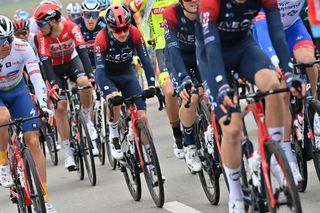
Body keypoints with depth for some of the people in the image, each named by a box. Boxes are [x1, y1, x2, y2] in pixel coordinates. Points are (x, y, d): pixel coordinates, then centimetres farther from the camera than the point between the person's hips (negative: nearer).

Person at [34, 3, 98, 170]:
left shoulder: (71, 28, -28)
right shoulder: (42, 36, -26)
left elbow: (82, 52, -34)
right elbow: (46, 63, -30)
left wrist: (90, 76, -46)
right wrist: (53, 85, -43)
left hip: (72, 61, 0)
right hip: (55, 68, 0)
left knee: (85, 85, -31)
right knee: (60, 107, -11)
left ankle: (87, 122, -6)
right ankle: (68, 153, -3)